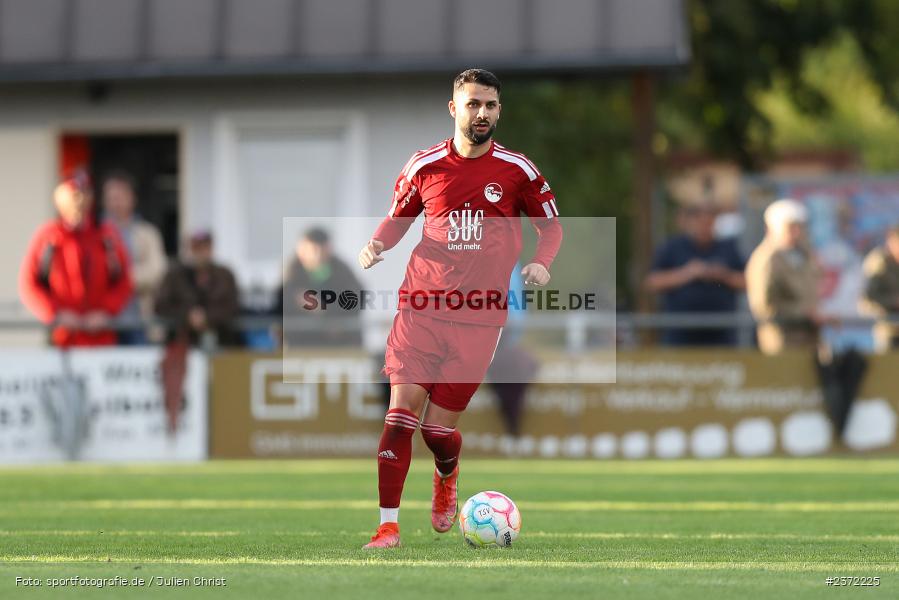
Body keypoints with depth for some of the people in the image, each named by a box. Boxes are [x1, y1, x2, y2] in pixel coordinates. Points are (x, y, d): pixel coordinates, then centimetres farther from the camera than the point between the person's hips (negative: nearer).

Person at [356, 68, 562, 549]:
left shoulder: (517, 170, 1)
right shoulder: (425, 166, 4)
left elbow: (551, 224, 13)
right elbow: (399, 216, 19)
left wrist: (541, 263, -7)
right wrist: (377, 244, -2)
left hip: (480, 316, -1)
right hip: (421, 306, 1)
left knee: (439, 428, 0)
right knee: (402, 411, -13)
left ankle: (447, 478, 36)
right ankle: (388, 525, -10)